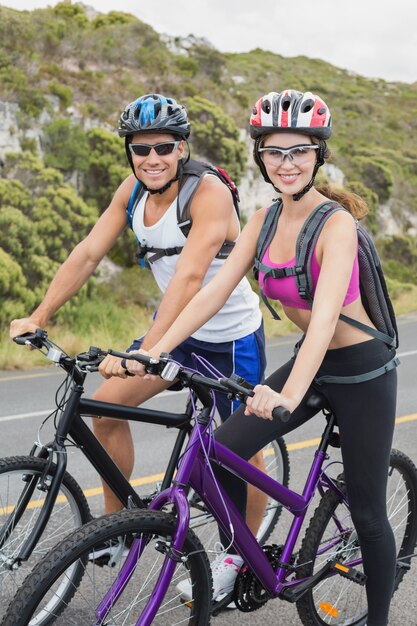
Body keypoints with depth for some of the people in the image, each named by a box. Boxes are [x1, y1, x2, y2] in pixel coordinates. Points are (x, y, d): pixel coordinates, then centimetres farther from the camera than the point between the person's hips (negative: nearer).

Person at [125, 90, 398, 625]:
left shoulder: (336, 224, -23)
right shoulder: (265, 220, -2)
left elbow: (324, 317, -36)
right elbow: (214, 290, -9)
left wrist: (290, 395, -49)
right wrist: (152, 352, -19)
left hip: (361, 372, -6)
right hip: (310, 361, 6)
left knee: (366, 512, 5)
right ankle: (239, 558, 16)